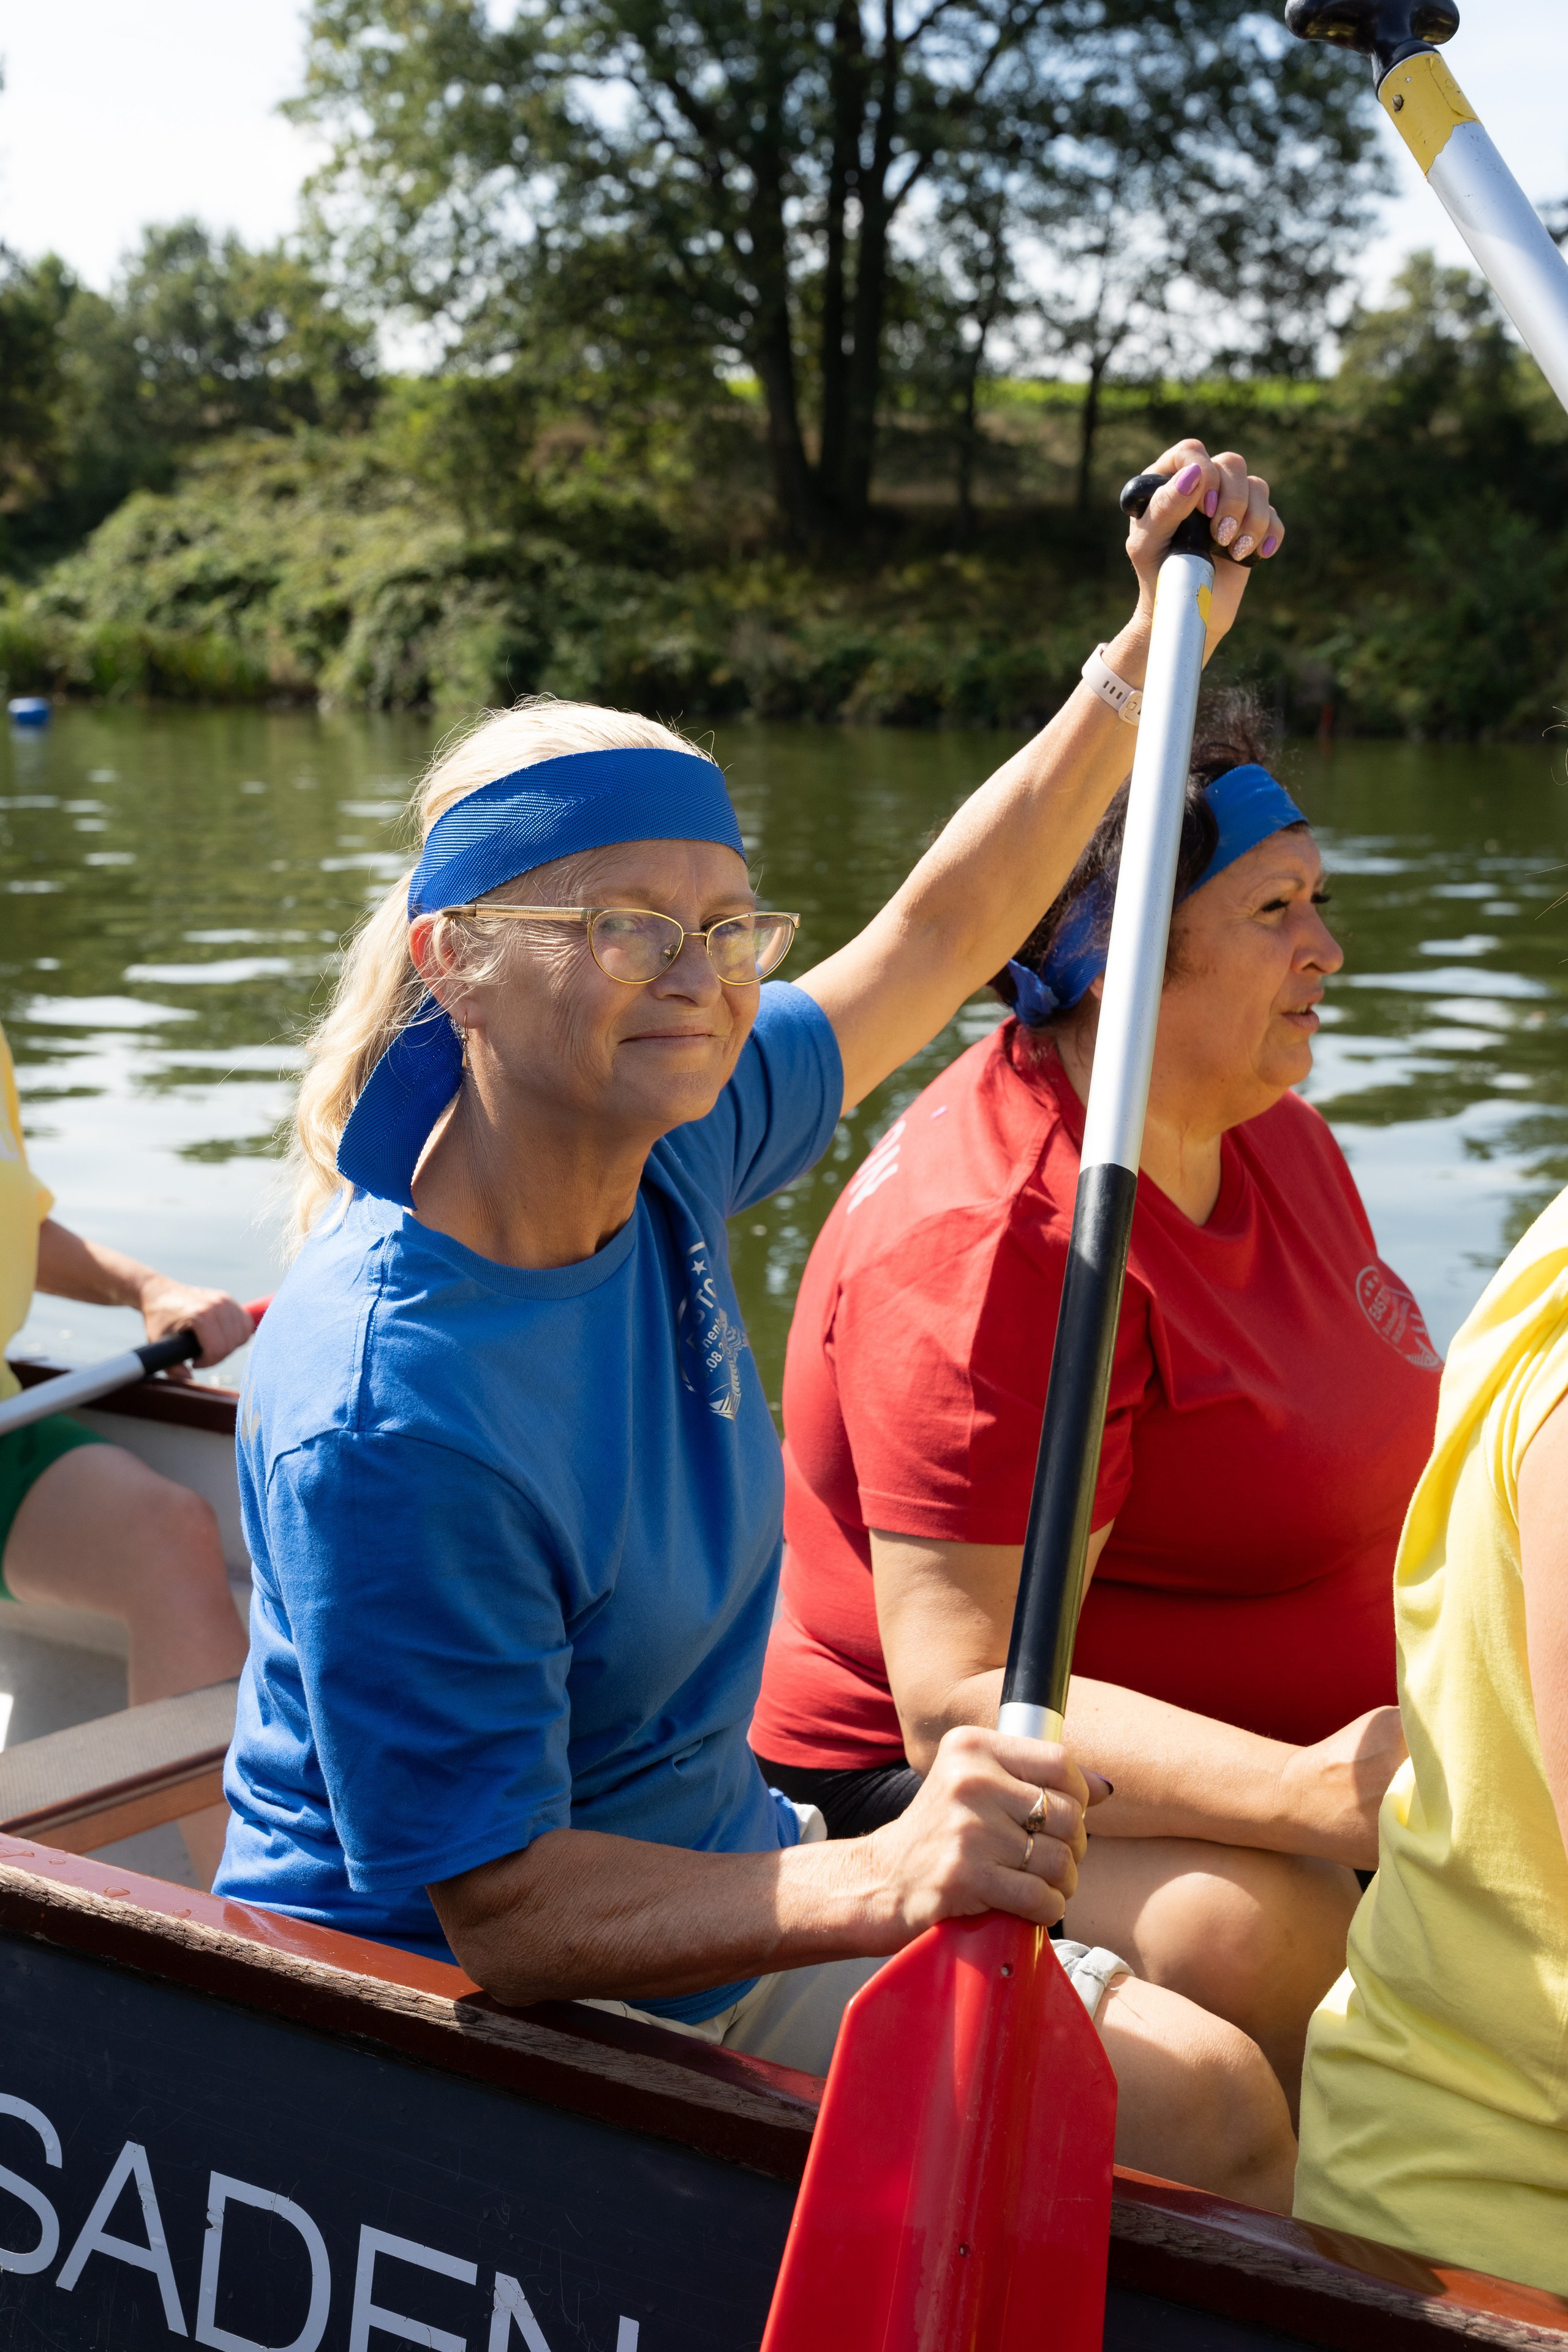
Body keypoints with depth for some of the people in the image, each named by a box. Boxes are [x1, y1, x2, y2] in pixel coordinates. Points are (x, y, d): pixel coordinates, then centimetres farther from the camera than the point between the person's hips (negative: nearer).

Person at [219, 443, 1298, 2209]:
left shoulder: (662, 1152, -7)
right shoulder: (386, 1417, -31)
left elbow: (937, 935, 7)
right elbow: (503, 1911, -28)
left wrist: (1150, 652, 3)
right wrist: (884, 1882, -42)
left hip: (715, 1896, 8)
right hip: (432, 2021, -7)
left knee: (1222, 2109, 2)